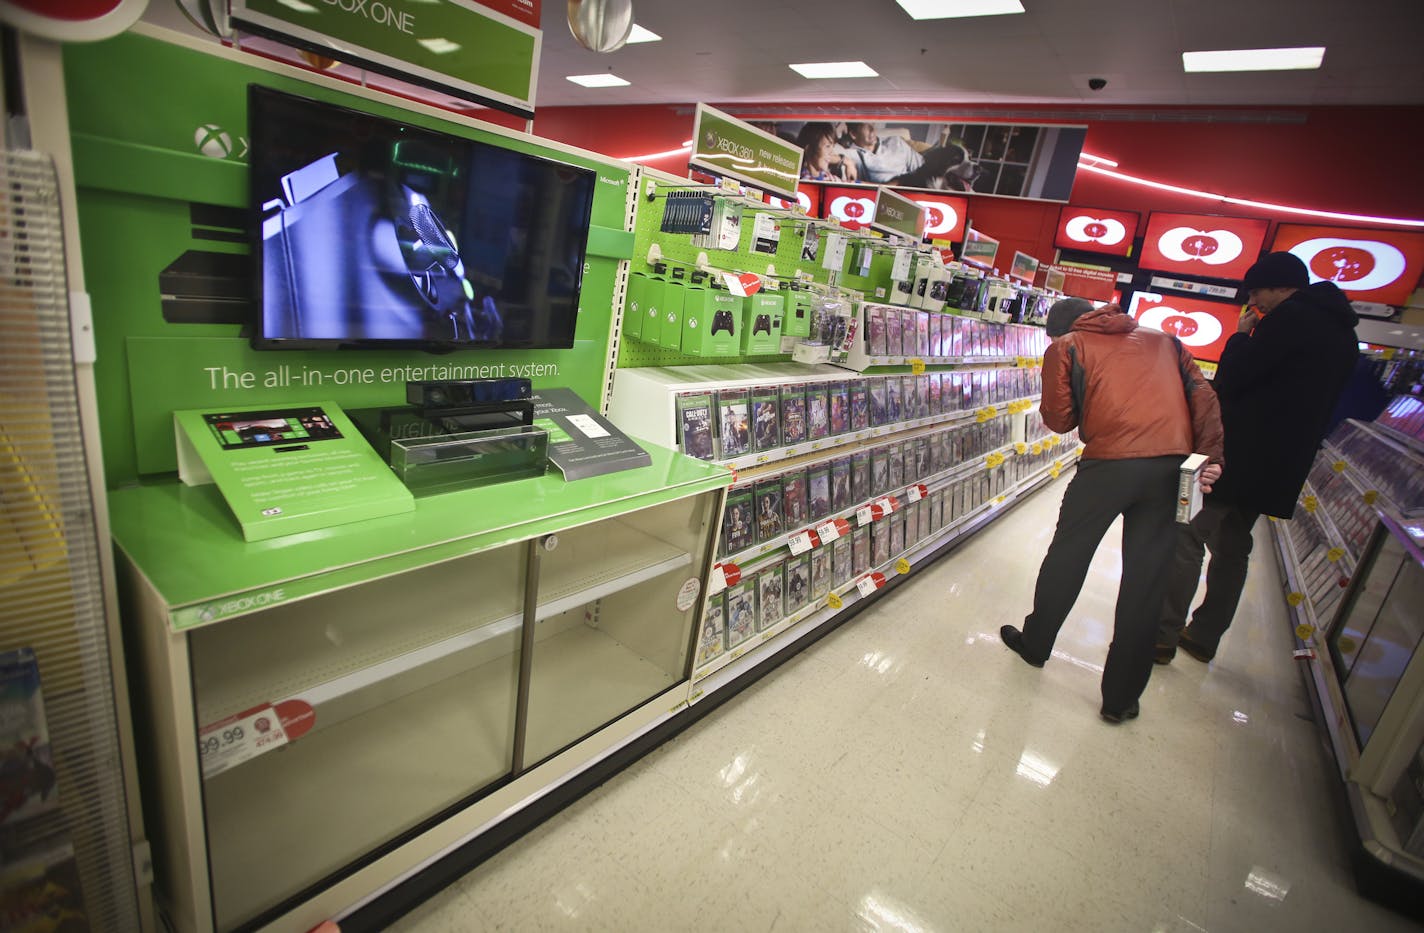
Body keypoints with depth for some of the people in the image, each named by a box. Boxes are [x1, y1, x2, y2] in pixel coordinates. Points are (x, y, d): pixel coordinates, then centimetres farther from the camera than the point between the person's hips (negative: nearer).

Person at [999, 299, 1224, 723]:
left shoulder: (1065, 346, 11)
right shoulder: (1164, 340, 24)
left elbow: (1058, 418, 4)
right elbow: (1203, 396, 10)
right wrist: (1211, 456, 2)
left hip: (1109, 461, -4)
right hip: (1172, 464, 4)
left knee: (1067, 555, 16)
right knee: (1145, 578, 8)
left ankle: (1035, 642, 34)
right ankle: (1121, 698, 18)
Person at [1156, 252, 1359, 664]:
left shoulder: (1292, 317, -11)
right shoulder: (1343, 333, 18)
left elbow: (1231, 380, -14)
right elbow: (1313, 402, 20)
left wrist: (1240, 335, 1)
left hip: (1242, 455, -9)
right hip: (1282, 465, 9)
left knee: (1187, 538, -5)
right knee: (1231, 549, 15)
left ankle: (1162, 635, -3)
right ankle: (1204, 637, 23)